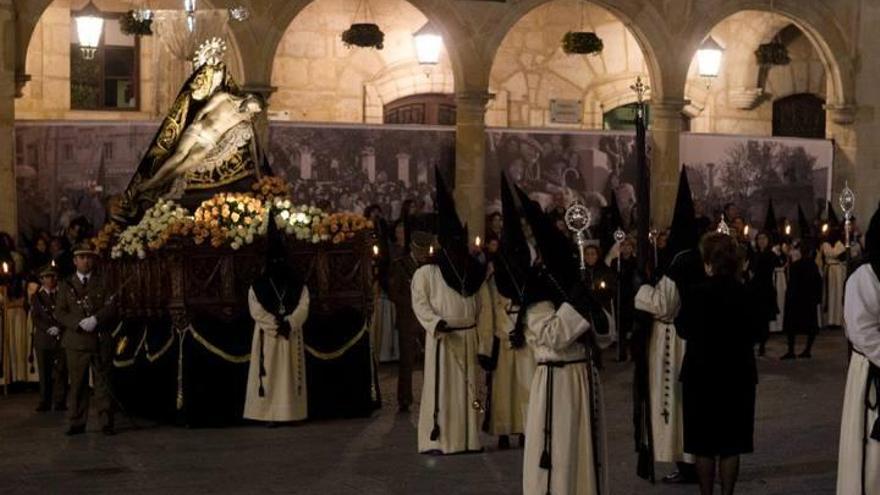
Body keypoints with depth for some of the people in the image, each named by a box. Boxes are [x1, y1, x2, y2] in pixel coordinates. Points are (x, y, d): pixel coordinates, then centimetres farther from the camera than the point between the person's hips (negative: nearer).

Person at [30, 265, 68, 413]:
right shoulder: (37, 296, 13)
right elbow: (35, 317, 4)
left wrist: (59, 328, -11)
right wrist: (48, 329, -10)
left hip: (61, 338, -1)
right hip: (43, 339, 1)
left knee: (61, 371, -5)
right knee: (45, 372, -2)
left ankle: (60, 402, -1)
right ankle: (45, 402, 1)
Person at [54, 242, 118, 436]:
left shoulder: (103, 282, 10)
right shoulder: (66, 285, 12)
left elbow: (111, 307, 0)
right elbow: (59, 312, 4)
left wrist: (95, 320, -16)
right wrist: (79, 323, -11)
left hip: (101, 340, -1)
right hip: (76, 341, 1)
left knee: (103, 383, -1)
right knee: (78, 385, 2)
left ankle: (106, 423, 2)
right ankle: (77, 423, 8)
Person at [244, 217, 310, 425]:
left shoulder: (297, 284, 7)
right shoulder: (259, 285, 2)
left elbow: (303, 307, -2)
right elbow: (256, 310, -7)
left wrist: (289, 324, -16)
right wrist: (276, 325, -16)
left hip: (292, 335, 2)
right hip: (267, 336, -2)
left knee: (290, 373, 2)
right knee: (269, 374, -5)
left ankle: (291, 412, 4)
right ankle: (270, 414, -5)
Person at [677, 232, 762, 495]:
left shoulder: (694, 293, -14)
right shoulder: (745, 293, -8)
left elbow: (683, 330, -2)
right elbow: (755, 332, 0)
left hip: (701, 374, -2)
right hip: (738, 375, 2)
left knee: (704, 444, 8)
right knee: (731, 443, 10)